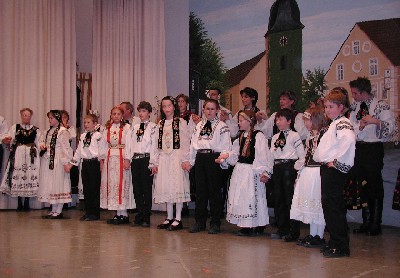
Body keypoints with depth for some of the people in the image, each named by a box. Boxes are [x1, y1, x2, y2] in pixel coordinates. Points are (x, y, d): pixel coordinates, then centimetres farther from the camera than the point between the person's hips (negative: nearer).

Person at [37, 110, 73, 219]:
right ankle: (53, 210, 20)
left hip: (57, 161, -8)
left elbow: (65, 148, -14)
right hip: (47, 160, 8)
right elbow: (43, 140, 25)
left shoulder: (63, 131, -12)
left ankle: (58, 211, 6)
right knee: (49, 185, 11)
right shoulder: (48, 131, 12)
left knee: (58, 184, -2)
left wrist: (66, 163, -16)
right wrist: (42, 145, 1)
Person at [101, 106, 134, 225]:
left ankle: (122, 214, -1)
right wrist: (103, 158, 4)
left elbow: (128, 144, -7)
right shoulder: (107, 128, 13)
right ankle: (118, 213, 9)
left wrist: (127, 159, -14)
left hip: (122, 158, -5)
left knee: (121, 184, -5)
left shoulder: (127, 127, -2)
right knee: (111, 184, 4)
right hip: (110, 159, 5)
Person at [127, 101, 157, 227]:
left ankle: (146, 217, 5)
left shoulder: (153, 127, -2)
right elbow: (130, 143, 16)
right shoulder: (135, 127, 16)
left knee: (147, 188, -2)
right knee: (136, 188, 7)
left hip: (146, 159, -5)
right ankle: (139, 216, 14)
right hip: (135, 159, 6)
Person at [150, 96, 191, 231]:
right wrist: (154, 162, 5)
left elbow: (185, 142, -5)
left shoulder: (181, 122, 0)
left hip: (176, 157, -5)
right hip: (163, 158, 5)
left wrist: (185, 160, -13)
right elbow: (155, 144, 11)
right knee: (165, 187, 6)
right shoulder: (160, 124, 13)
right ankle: (169, 217, 14)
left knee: (177, 186, -6)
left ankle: (178, 219, 0)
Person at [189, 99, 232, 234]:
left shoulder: (222, 126, -1)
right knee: (200, 190, 8)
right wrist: (191, 161, 11)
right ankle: (199, 222, 17)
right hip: (200, 158, 5)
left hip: (214, 159, -5)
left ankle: (215, 223, 9)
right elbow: (193, 144, 15)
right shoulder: (199, 125, 15)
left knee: (214, 191, 0)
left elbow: (226, 146, -5)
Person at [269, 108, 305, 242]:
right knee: (278, 199, 10)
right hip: (277, 169, 7)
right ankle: (282, 229, 20)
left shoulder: (294, 136, -4)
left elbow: (302, 156, -5)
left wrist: (296, 168, -10)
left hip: (289, 168, -7)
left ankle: (294, 232, 3)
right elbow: (271, 155, 15)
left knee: (291, 200, -4)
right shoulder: (275, 137, 16)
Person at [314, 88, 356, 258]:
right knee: (329, 205, 13)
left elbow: (349, 140, -32)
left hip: (335, 171, -10)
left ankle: (340, 247, 0)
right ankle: (336, 243, 22)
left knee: (333, 207, -7)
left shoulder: (342, 123, -12)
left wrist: (339, 162, -25)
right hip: (327, 170, 10)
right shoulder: (334, 123, 19)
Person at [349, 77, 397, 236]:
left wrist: (375, 121, -25)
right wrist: (360, 126, -7)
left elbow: (392, 127, -15)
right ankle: (366, 221, 19)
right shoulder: (354, 107, 13)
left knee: (375, 185, -1)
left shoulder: (380, 106, -6)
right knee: (361, 185, 9)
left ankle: (375, 224, 7)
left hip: (373, 149, -6)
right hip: (358, 149, 6)